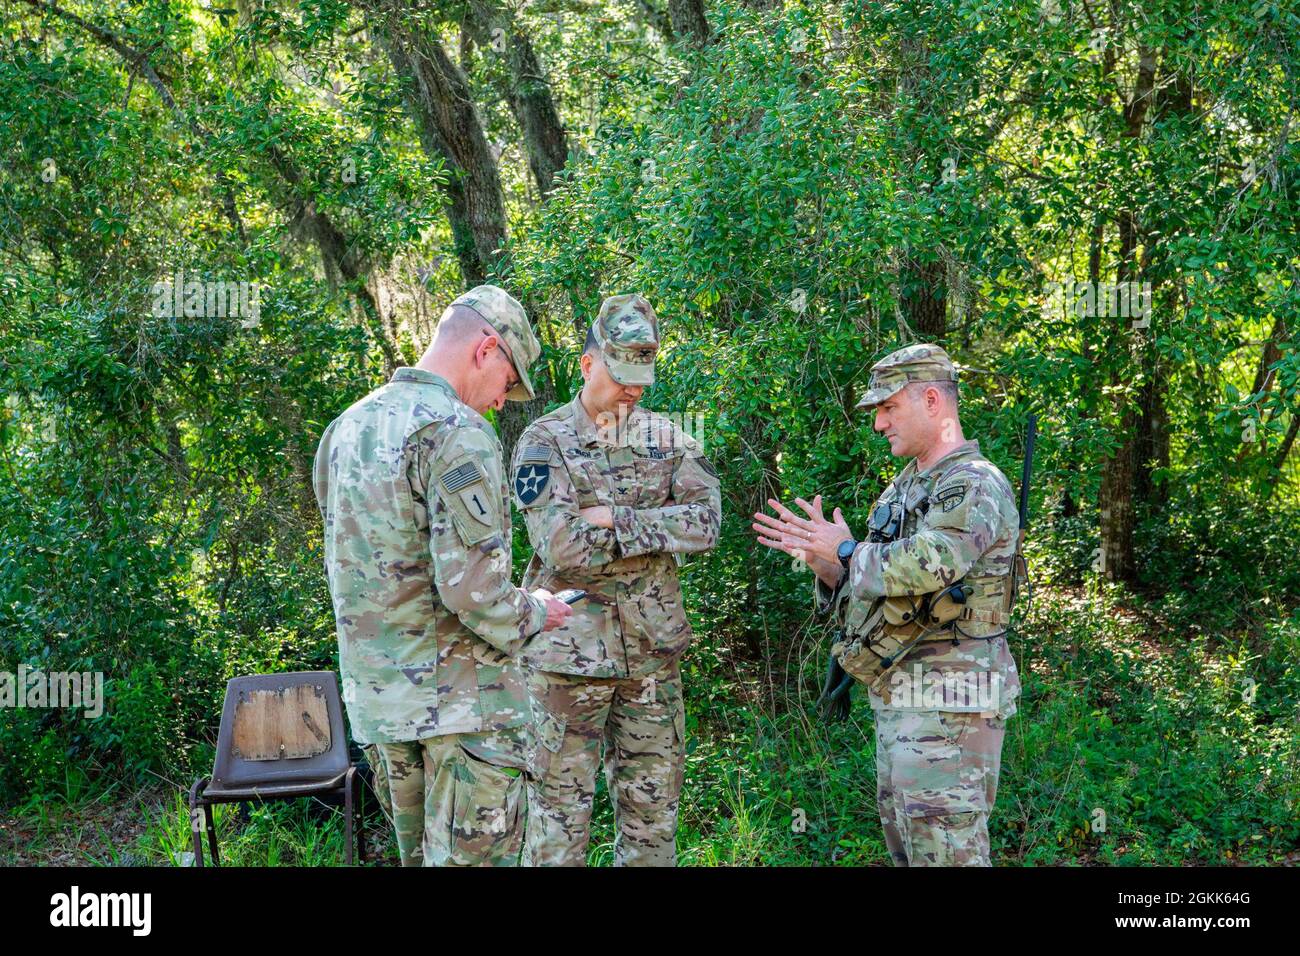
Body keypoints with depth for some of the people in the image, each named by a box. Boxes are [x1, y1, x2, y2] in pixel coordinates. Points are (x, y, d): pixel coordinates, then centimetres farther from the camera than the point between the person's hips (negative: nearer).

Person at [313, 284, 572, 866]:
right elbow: (472, 585, -22)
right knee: (473, 854, 0)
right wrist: (533, 615, -4)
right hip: (459, 696, -8)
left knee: (418, 852, 18)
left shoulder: (346, 427, 11)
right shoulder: (456, 430, -17)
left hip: (373, 690, 9)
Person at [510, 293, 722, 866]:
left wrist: (613, 519, -15)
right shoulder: (544, 442, -5)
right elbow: (560, 546, -17)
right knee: (560, 806, 4)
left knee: (653, 805, 13)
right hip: (570, 650, -4)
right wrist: (654, 530, -9)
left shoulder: (667, 439, 7)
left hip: (653, 649, 4)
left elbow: (706, 522, -7)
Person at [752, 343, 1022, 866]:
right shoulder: (905, 486, 16)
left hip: (947, 705, -10)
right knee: (905, 845, 18)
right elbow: (867, 588, 17)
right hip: (899, 701, 10)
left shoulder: (977, 485, -14)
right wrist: (820, 557, -2)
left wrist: (845, 550, -16)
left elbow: (923, 567, -33)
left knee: (945, 849, -6)